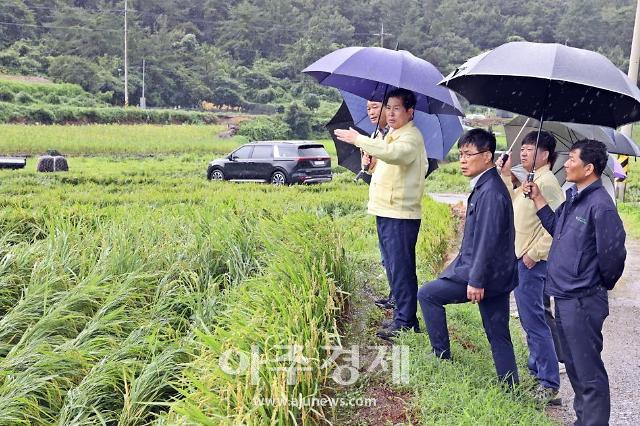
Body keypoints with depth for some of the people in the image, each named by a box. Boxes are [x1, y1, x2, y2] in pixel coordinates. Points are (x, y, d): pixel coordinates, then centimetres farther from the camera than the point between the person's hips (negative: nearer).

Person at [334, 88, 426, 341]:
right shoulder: (392, 136, 20)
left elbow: (393, 153, -34)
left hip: (401, 214, -10)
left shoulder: (411, 136, -12)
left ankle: (405, 322, 4)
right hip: (386, 212, 10)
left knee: (401, 268, -5)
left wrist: (358, 140, -28)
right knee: (393, 268, 17)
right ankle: (403, 317, 28)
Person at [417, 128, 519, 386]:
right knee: (498, 336, 14)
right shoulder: (485, 186, 11)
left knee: (427, 295, 2)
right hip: (496, 274, 10)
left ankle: (442, 355, 11)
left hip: (486, 273, -10)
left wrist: (476, 281, -22)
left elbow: (488, 240, -24)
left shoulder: (490, 191, -20)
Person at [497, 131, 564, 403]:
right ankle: (536, 370, 33)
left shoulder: (546, 182, -17)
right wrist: (506, 176, 12)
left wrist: (534, 254, -21)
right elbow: (512, 203, 18)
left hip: (531, 263, -11)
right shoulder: (532, 181, 14)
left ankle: (549, 384, 1)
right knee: (530, 319, 19)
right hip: (521, 258, 11)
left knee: (534, 321, -7)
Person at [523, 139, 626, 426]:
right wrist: (538, 199, 14)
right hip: (564, 296, 10)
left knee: (588, 371, 2)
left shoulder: (600, 205, -20)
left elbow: (612, 252, -20)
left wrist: (601, 285, -3)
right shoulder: (572, 197, 8)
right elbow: (556, 228, 21)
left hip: (582, 302, -10)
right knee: (573, 365, 22)